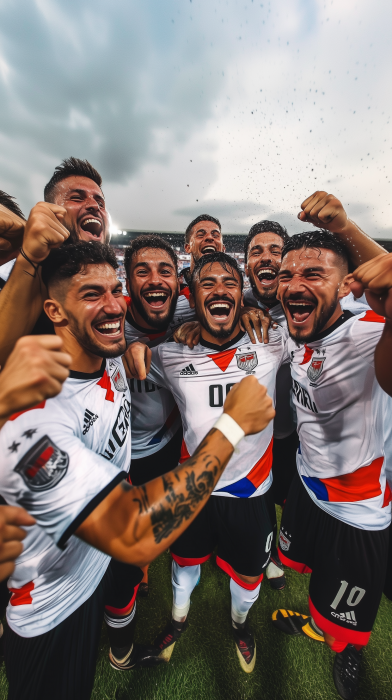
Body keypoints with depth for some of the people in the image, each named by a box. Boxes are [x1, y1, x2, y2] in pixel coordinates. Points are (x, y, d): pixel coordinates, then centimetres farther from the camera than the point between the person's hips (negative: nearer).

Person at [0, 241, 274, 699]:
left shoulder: (110, 357, -15)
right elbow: (134, 537, -44)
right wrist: (233, 423, -40)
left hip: (113, 554, 9)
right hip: (57, 610, -8)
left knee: (123, 597, 37)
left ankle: (123, 650, 72)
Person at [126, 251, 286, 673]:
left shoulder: (272, 343, -13)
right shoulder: (170, 356, -13)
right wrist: (134, 346, -19)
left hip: (251, 489, 0)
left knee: (247, 572, 27)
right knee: (185, 558, 30)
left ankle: (239, 622, 66)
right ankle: (179, 617, 67)